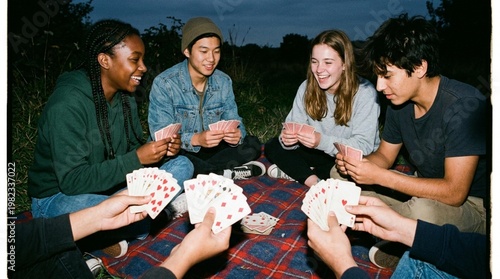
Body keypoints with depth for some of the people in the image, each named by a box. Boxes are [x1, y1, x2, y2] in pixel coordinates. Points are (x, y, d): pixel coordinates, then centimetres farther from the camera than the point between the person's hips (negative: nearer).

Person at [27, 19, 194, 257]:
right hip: (59, 197, -7)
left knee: (182, 165, -4)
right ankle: (96, 239, -4)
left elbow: (133, 148, 5)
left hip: (111, 188, 7)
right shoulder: (67, 103, -25)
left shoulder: (125, 98, -2)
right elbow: (72, 180, -28)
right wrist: (136, 159, -33)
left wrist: (161, 149, -17)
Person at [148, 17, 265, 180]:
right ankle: (224, 173, -19)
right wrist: (196, 139, -38)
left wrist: (236, 134, -26)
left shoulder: (224, 82, -1)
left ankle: (202, 171, -21)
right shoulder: (164, 83, -16)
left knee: (252, 144, -11)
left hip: (211, 150, 4)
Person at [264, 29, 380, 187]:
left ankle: (296, 171, -18)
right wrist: (288, 138, -34)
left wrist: (323, 141, -41)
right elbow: (295, 126, -9)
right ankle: (315, 182, -20)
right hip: (322, 155, 4)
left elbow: (363, 146, -26)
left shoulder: (364, 93, -22)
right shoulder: (306, 88, -8)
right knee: (272, 146, -9)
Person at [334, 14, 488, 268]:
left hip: (472, 203, -6)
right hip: (426, 189, 7)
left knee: (423, 210, -39)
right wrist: (356, 162, -16)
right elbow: (384, 156, 6)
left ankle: (399, 254, -5)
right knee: (344, 178, -1)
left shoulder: (463, 106, -28)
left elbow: (454, 192, -30)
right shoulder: (399, 102, -6)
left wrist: (379, 176, -31)